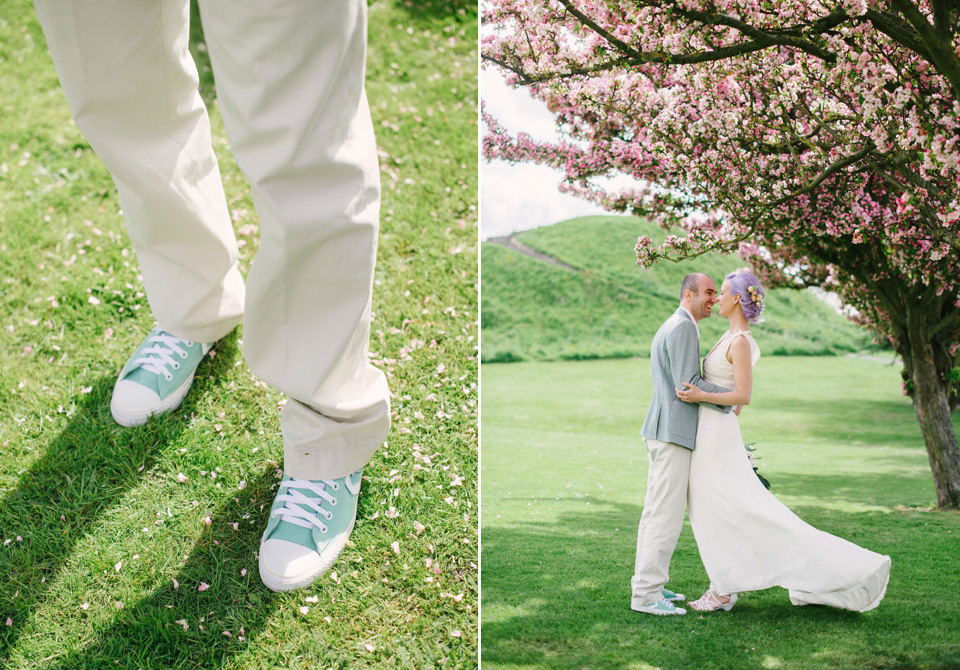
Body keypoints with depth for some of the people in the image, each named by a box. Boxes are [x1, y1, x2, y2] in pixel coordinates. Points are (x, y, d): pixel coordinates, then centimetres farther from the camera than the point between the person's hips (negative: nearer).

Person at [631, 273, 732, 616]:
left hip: (663, 430, 11)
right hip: (673, 432, -11)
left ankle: (646, 584, 17)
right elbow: (688, 384, -19)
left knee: (655, 511, 12)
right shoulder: (683, 328, -12)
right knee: (666, 514, -10)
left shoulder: (669, 328, 21)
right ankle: (646, 594, -8)